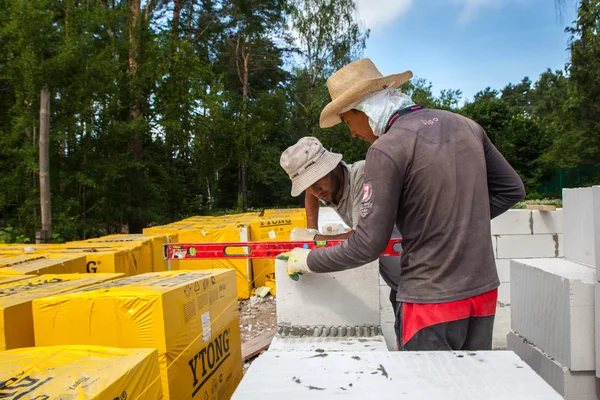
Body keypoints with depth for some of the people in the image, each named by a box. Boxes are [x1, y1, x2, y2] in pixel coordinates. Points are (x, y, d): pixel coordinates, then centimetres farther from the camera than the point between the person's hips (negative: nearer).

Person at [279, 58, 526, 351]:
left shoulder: (387, 149, -16)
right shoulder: (467, 126, 5)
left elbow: (368, 245, -15)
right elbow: (511, 190, 13)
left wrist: (309, 261, -1)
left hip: (431, 302, -7)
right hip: (484, 293, 7)